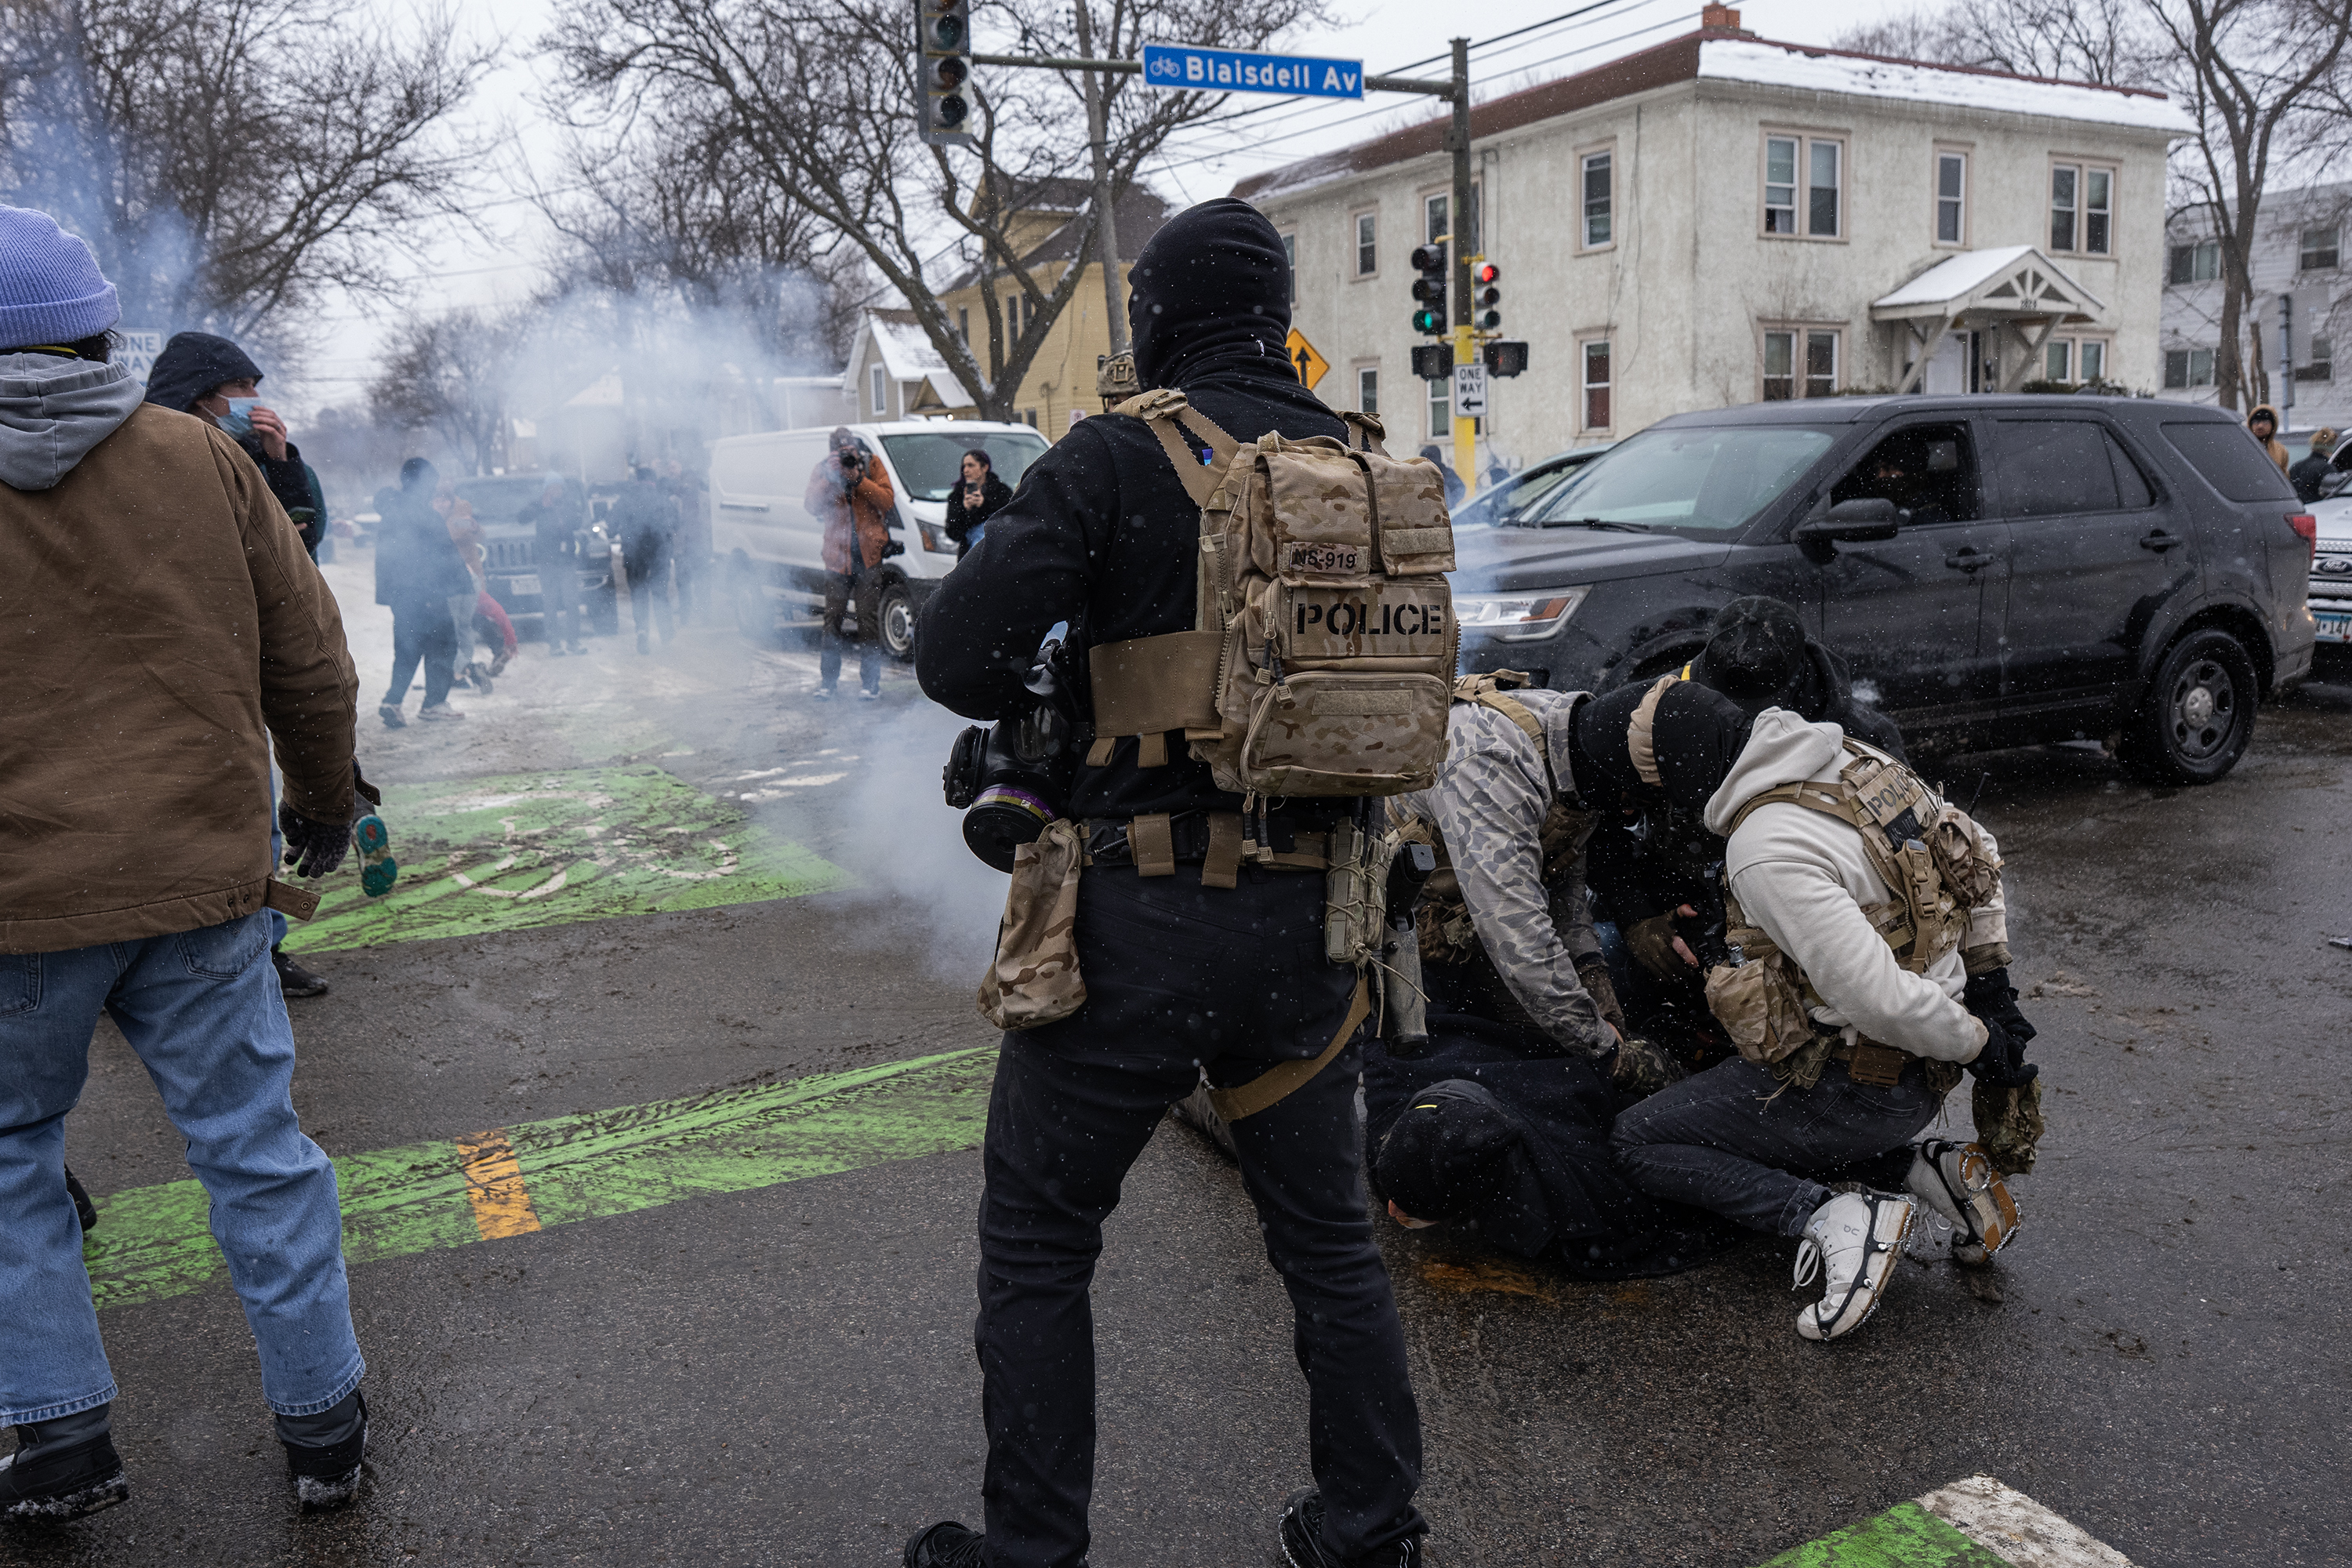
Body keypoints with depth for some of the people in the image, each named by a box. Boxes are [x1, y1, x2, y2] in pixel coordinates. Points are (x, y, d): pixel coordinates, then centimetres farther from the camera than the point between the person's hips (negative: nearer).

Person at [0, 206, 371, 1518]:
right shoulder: (201, 457, 0)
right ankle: (325, 1425, 20)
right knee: (255, 1149, 10)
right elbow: (312, 659, 4)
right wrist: (327, 803, 18)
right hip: (202, 879, 2)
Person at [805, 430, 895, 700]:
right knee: (832, 620, 2)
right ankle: (827, 682, 11)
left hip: (869, 556, -1)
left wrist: (859, 479, -15)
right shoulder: (822, 471, 5)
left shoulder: (872, 466, 2)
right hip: (837, 556, 1)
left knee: (868, 620, -2)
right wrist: (829, 476, -17)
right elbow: (812, 506, -7)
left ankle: (870, 682, 3)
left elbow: (887, 501, -7)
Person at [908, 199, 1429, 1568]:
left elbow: (957, 657, -16)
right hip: (1308, 916, 5)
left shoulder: (1119, 454, -10)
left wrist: (1047, 697, 4)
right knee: (1329, 1235, 21)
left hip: (1145, 915, -5)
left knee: (1037, 1244, 13)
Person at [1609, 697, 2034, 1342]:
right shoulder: (1859, 762, 2)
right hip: (1920, 1071, 9)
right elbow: (1977, 851, 15)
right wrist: (1990, 978, 14)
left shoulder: (1764, 851, -26)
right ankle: (1925, 1172, 14)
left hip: (1861, 1084, -9)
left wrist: (1974, 1041, -14)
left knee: (1639, 1143, 0)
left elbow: (1873, 993, -31)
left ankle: (1834, 1217, -13)